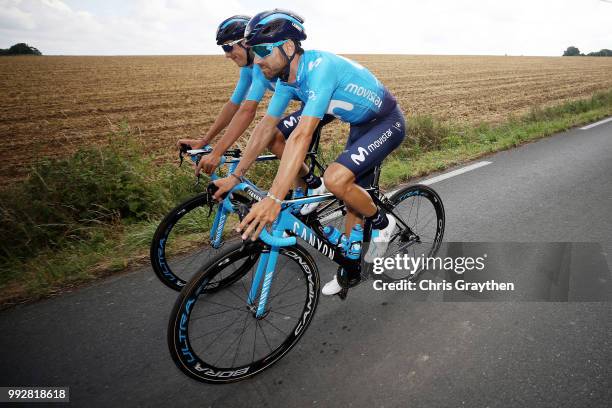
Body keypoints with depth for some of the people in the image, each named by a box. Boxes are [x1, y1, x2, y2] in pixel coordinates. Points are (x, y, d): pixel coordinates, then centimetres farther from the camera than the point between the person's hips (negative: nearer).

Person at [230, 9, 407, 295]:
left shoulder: (320, 68, -33)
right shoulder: (286, 78, -6)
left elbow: (302, 135, -43)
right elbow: (266, 126, -1)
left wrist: (274, 199, -47)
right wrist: (236, 174, -2)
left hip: (388, 123, -8)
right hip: (361, 125, 8)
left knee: (335, 179, -28)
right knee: (353, 196, 9)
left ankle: (381, 223, 1)